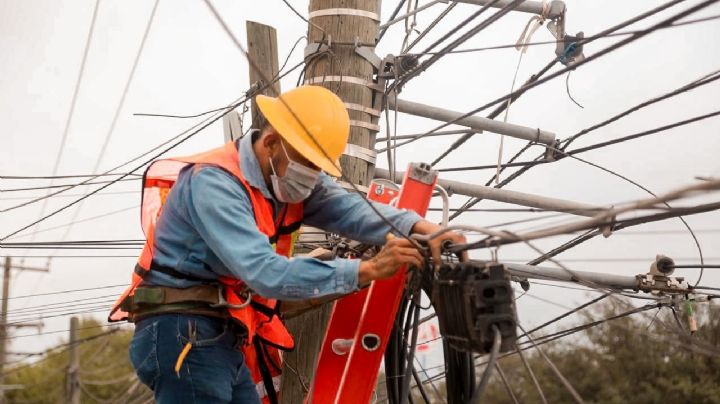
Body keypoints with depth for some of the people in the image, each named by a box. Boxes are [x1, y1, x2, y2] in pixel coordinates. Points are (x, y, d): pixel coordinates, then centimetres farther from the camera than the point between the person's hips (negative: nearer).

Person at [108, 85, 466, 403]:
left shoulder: (289, 179, 5)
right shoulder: (214, 184, -22)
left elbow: (349, 208, -9)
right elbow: (266, 273, -32)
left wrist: (417, 227, -28)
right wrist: (368, 269, -35)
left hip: (227, 342, 9)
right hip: (182, 337, -9)